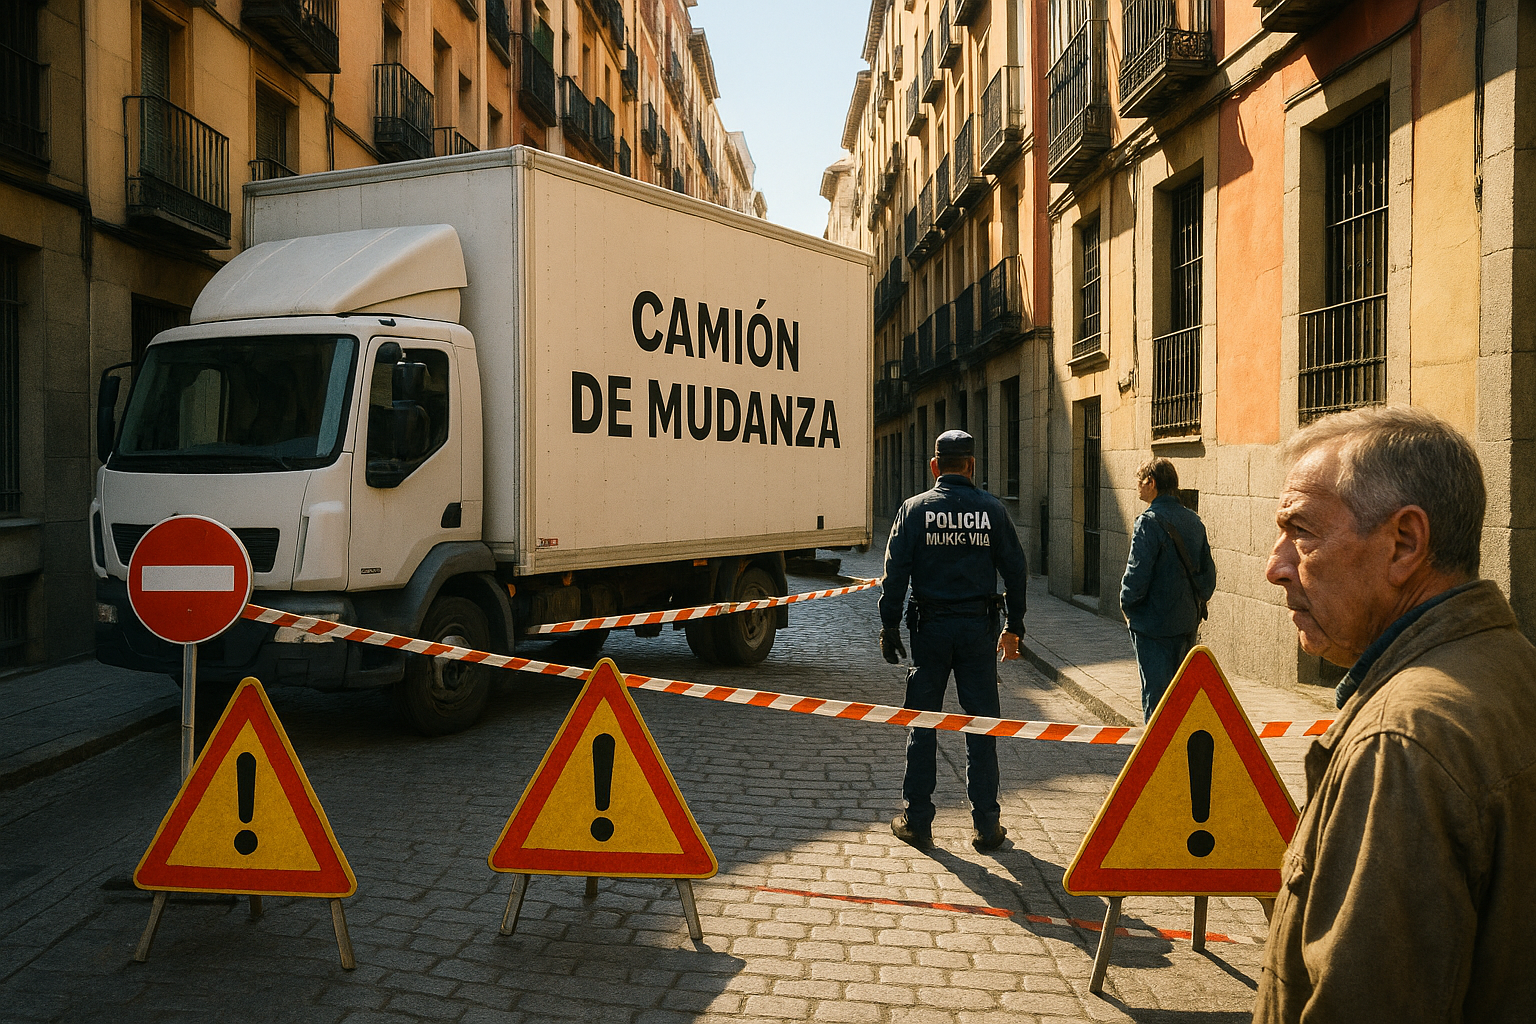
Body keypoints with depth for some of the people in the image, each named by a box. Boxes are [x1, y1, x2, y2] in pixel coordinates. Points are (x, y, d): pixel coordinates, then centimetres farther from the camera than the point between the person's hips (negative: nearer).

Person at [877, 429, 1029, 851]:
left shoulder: (915, 509, -1)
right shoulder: (992, 510, 2)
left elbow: (895, 571, -5)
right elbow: (1015, 570, 4)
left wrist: (889, 626, 0)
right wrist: (1014, 627, 13)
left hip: (930, 627, 0)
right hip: (978, 627, 1)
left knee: (922, 723, 7)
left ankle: (917, 820, 12)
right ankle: (986, 824, 10)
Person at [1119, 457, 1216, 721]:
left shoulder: (1149, 522, -16)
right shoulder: (1193, 521, 6)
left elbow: (1137, 575, -19)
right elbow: (1208, 572, 9)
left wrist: (1127, 604, -3)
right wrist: (1197, 603, 17)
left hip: (1154, 624, -7)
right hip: (1188, 622, 7)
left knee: (1155, 692, 0)